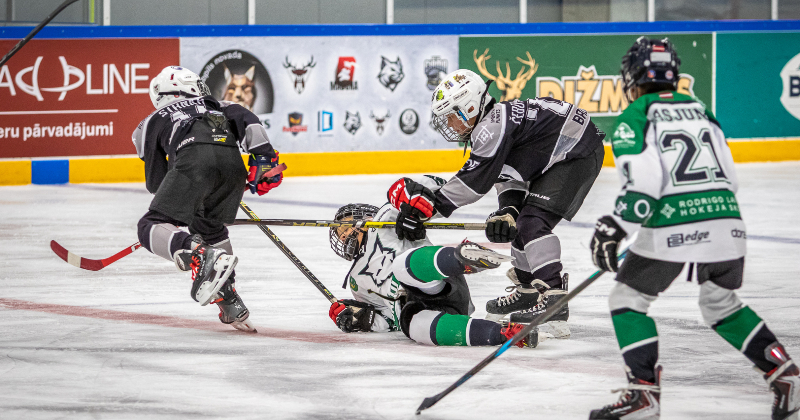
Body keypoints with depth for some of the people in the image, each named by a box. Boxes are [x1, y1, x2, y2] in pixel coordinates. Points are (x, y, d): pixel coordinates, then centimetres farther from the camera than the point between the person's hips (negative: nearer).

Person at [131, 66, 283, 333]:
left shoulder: (153, 122, 34)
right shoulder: (216, 107, 40)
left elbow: (156, 182, 32)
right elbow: (247, 120, 19)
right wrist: (263, 156, 9)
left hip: (193, 159, -4)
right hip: (232, 161, 4)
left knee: (151, 228, -4)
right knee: (209, 227, 27)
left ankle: (201, 256, -33)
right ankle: (229, 300, 20)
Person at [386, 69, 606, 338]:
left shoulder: (495, 123, -20)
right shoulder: (487, 130, 13)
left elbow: (475, 180, -24)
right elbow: (510, 182, 10)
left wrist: (430, 205, -22)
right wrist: (507, 212, -10)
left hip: (579, 152, -11)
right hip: (555, 162, 11)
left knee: (533, 222, -20)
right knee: (519, 223, 18)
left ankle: (554, 301, -29)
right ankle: (527, 291, 34)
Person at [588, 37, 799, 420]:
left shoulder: (634, 118, 2)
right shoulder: (698, 109, 21)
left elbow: (644, 184, -12)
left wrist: (614, 229, -7)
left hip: (673, 228, -6)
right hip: (727, 224, 6)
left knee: (628, 299, 10)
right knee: (722, 304, 26)